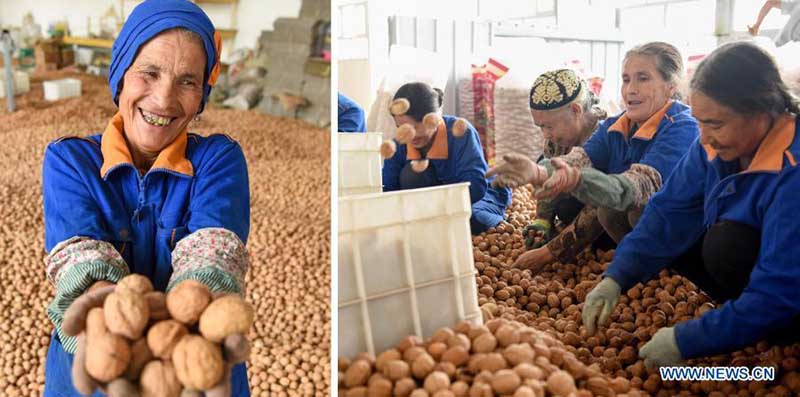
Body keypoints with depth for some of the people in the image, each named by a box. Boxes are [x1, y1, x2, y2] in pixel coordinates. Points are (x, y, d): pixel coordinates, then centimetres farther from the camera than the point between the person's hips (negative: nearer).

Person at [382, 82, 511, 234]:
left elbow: (476, 187, -34)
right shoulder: (399, 146, -16)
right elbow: (387, 190, -18)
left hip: (482, 195, -4)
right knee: (411, 174, -25)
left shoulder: (460, 132, -28)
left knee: (469, 218, -39)